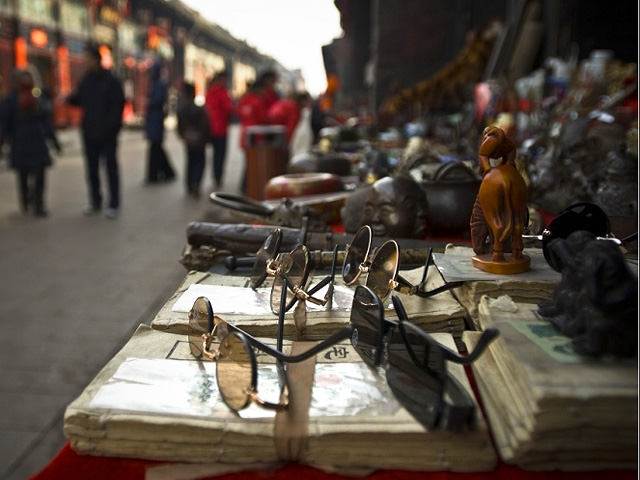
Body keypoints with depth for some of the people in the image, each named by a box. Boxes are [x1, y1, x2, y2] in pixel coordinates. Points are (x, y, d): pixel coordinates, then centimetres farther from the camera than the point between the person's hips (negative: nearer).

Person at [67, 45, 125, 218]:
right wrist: (69, 98, -6)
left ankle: (113, 204, 8)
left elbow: (118, 105, -9)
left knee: (111, 168, 1)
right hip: (89, 132, 6)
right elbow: (79, 99, 16)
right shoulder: (86, 80, 10)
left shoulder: (111, 81, -6)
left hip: (107, 133, -5)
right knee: (92, 168, 11)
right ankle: (95, 202, 22)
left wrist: (112, 126, -19)